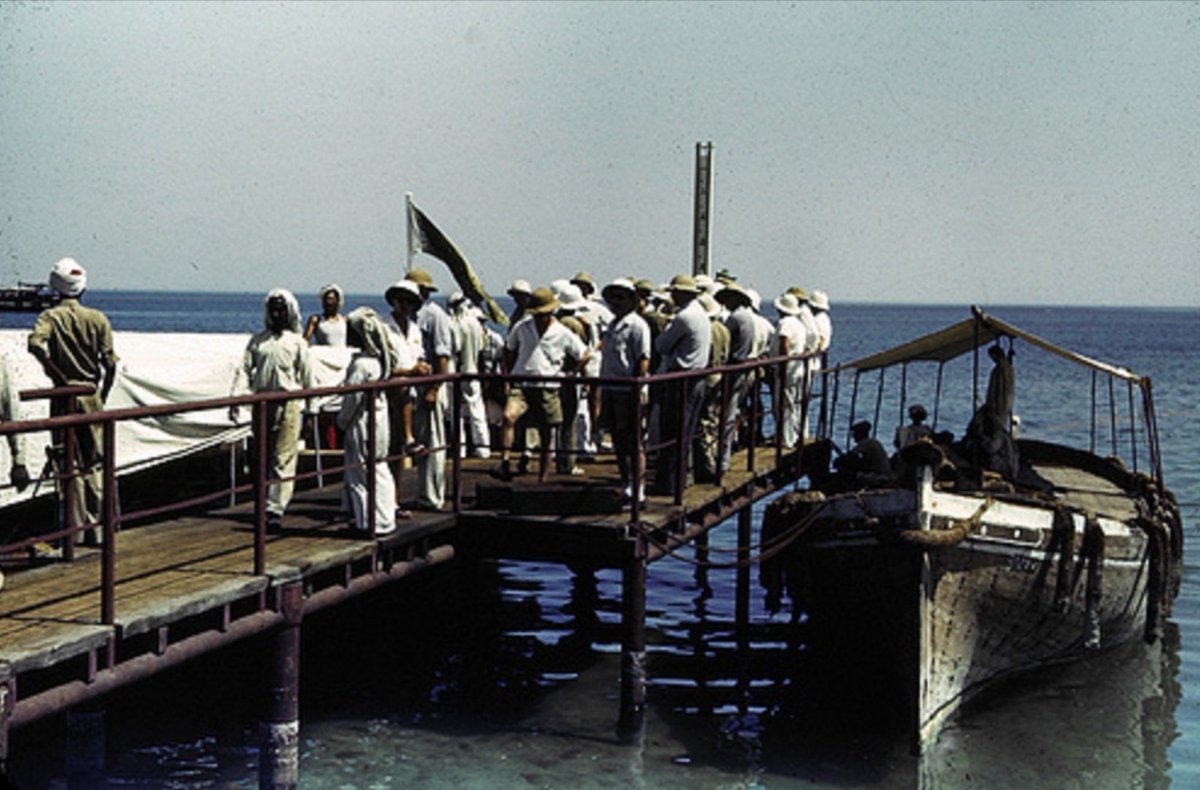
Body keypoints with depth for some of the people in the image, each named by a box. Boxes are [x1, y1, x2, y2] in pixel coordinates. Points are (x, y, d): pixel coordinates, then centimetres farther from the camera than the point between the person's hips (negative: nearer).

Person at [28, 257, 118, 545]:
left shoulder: (51, 316, -3)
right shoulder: (98, 319, 1)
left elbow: (35, 343, -23)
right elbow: (110, 364, -3)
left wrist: (57, 375, -13)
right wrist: (103, 396, 10)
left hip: (64, 396, -1)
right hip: (92, 394, 1)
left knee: (71, 466, 3)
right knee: (94, 464, 10)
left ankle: (75, 531, 3)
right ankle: (95, 529, 10)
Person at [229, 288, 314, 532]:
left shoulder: (297, 342, 6)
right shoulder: (257, 340, 12)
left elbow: (307, 377, 7)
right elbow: (244, 370, 6)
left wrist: (311, 409, 6)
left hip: (288, 404, -3)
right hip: (262, 404, 3)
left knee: (284, 459, -9)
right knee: (263, 459, 9)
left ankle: (275, 509, -12)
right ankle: (264, 504, 21)